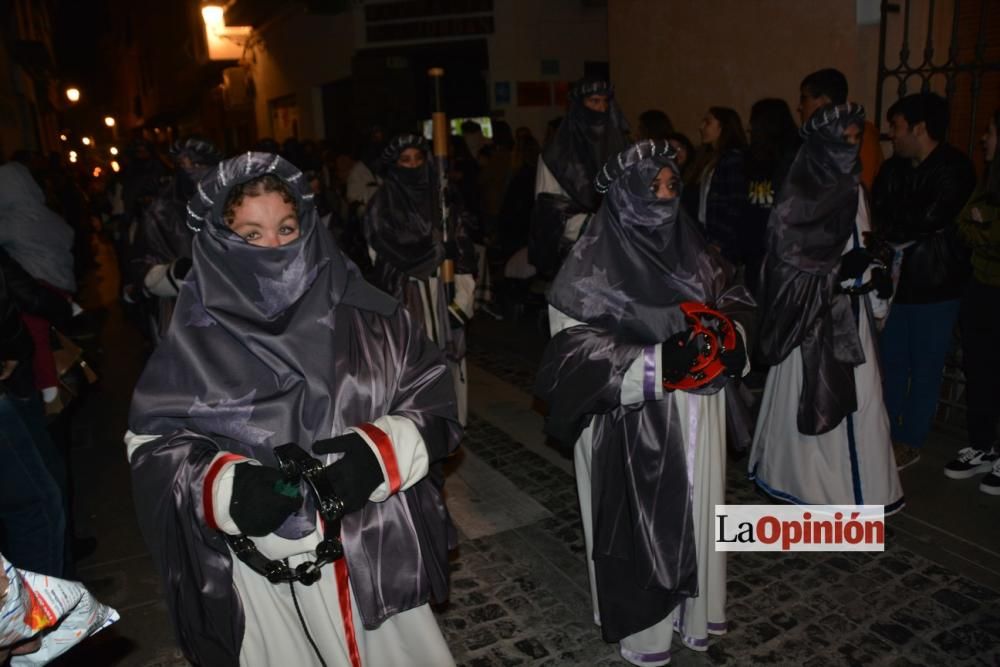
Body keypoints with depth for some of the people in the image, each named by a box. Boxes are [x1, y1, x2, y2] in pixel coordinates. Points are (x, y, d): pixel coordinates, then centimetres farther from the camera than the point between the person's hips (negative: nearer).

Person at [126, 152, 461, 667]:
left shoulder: (362, 313, -4)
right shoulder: (195, 343, -5)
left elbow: (432, 402, 0)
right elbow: (154, 445, -2)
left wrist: (382, 450, -18)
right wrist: (226, 488, -19)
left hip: (378, 557, 2)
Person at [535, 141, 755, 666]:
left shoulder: (691, 247, 3)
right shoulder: (593, 266, -16)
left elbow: (734, 298, 14)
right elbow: (573, 349, -19)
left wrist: (734, 338, -8)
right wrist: (656, 363, -26)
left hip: (695, 416, 6)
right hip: (632, 424, -6)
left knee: (695, 511, 19)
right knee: (639, 521, 8)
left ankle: (691, 607, 42)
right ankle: (640, 625, 32)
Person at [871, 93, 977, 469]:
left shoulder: (954, 169, -10)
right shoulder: (893, 169, 9)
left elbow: (931, 219, -20)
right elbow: (877, 216, 2)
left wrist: (890, 233, -8)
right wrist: (906, 235, -15)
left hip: (934, 286, -6)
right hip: (897, 281, 6)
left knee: (925, 368, 4)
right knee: (891, 363, 12)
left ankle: (911, 442, 16)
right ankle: (886, 434, 25)